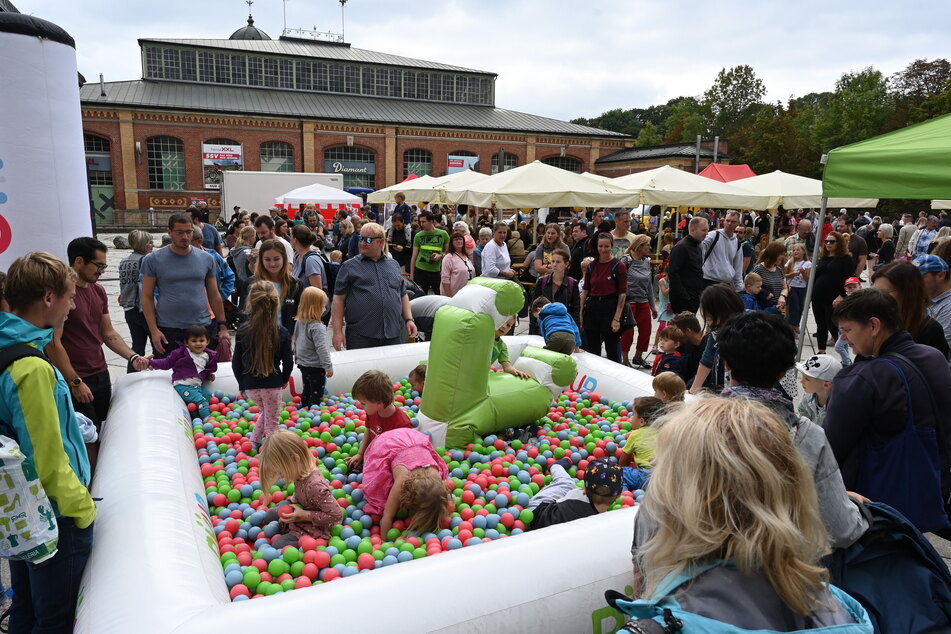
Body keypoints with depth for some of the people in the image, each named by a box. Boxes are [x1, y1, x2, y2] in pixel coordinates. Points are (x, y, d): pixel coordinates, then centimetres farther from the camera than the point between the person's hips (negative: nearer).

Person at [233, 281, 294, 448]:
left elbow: (236, 362, -2)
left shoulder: (243, 331, -10)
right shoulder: (281, 332, -13)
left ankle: (254, 441, 25)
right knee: (272, 421, 13)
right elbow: (288, 361, -5)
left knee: (265, 412, 28)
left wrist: (241, 383, 13)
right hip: (272, 384, -2)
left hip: (250, 385, 3)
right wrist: (285, 379, 14)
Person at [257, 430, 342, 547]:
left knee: (278, 544, -15)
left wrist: (304, 515, -29)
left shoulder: (315, 486, -38)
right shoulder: (301, 473, -12)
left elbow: (337, 515, -33)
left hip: (313, 528, -10)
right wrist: (292, 504, -8)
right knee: (268, 516, 20)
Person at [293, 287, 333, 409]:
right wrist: (328, 366, -18)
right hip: (316, 367, -9)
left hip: (303, 364, 9)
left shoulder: (299, 322, 2)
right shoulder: (317, 327, -24)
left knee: (306, 391, 22)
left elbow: (296, 342, 14)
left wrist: (297, 358, 27)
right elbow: (321, 348, -24)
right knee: (316, 394, 2)